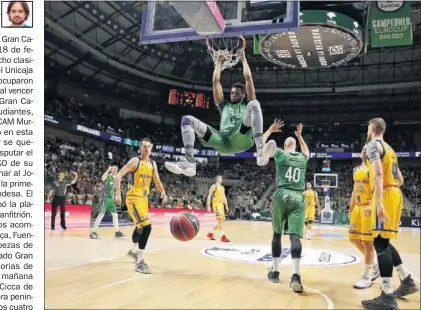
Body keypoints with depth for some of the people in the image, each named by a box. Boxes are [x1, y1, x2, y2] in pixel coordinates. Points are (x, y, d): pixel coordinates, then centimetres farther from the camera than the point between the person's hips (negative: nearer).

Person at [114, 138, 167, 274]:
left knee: (140, 227, 25)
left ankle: (133, 251, 50)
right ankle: (140, 262, -17)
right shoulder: (135, 161, -11)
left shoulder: (153, 164, 10)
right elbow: (118, 175, -15)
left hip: (144, 198, 8)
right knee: (146, 227, -22)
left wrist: (163, 193, 4)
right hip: (134, 197, -8)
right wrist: (118, 194, -24)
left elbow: (157, 181, 20)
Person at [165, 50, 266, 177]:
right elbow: (216, 81, 35)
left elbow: (248, 78, 25)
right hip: (223, 141, 3)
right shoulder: (224, 105, 37)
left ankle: (260, 148, -45)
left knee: (254, 104, -23)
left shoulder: (247, 104, 30)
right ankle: (189, 162, -33)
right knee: (187, 119, -9)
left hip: (242, 139, -3)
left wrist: (243, 59, 34)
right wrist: (218, 62, 41)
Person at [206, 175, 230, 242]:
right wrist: (208, 206, -14)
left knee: (220, 221, 10)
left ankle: (210, 233, 26)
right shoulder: (214, 186, -5)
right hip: (216, 204, -9)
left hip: (221, 204, 9)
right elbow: (209, 196, -8)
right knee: (220, 220, -19)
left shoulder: (222, 187, 18)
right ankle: (223, 237, -23)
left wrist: (226, 206, 18)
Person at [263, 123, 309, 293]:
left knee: (277, 233, 13)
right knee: (295, 236, -10)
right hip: (298, 198, 1)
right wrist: (300, 136, 46)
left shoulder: (280, 154, 7)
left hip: (282, 196, -1)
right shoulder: (302, 158, 17)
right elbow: (306, 152, 44)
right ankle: (295, 276, -25)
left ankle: (275, 271, 17)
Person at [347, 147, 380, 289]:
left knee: (367, 241, -5)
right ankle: (374, 266, 26)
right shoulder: (356, 169, 14)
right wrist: (351, 208, 18)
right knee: (353, 237, 12)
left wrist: (372, 206, -31)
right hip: (358, 207, 9)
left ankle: (366, 277, 4)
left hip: (369, 208, -9)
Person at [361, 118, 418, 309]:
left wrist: (378, 202, -27)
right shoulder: (389, 148, 23)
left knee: (380, 243, -10)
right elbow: (400, 179, 25)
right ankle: (407, 281, 23)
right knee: (384, 242, 18)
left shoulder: (373, 145, -6)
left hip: (386, 195, -9)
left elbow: (378, 173, -20)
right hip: (395, 193, 9)